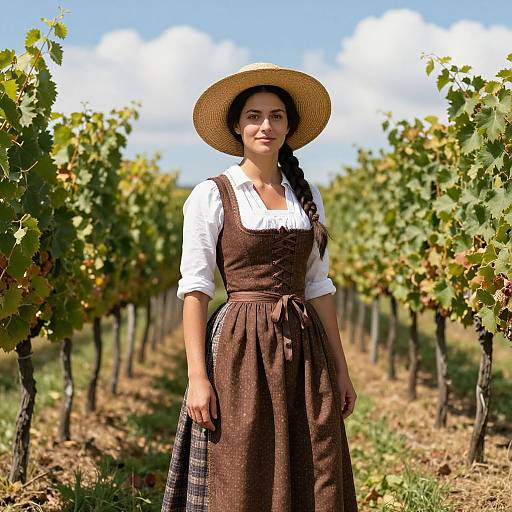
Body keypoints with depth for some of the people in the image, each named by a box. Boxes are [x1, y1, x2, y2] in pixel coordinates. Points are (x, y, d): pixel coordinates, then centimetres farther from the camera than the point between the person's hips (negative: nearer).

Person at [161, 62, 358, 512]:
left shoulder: (307, 195, 12)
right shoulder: (212, 195, -2)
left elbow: (319, 285, 14)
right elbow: (195, 288, -6)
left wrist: (340, 369, 11)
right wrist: (197, 377, -14)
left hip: (304, 351, 5)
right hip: (243, 350, -5)